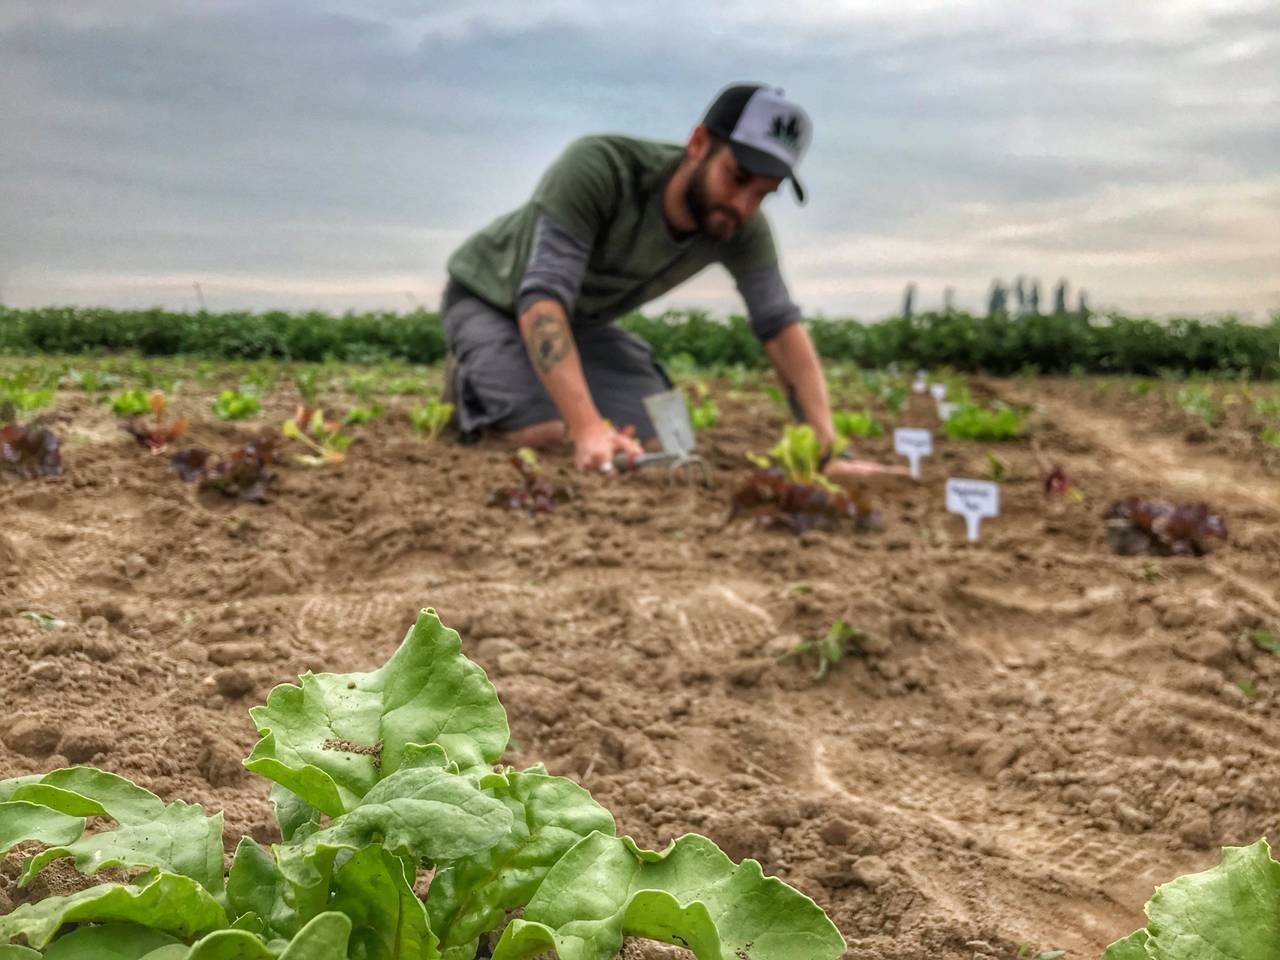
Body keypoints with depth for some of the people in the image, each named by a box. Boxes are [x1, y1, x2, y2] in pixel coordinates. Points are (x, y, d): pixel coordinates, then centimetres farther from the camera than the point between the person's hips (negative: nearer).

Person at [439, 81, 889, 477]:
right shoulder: (595, 167, -38)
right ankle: (467, 384, 6)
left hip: (583, 319, 5)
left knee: (659, 441, -9)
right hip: (490, 295, -5)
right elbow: (541, 299, -43)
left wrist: (828, 452, -31)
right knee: (543, 432, -27)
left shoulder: (741, 228, -22)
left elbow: (782, 328, -19)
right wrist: (587, 429, -54)